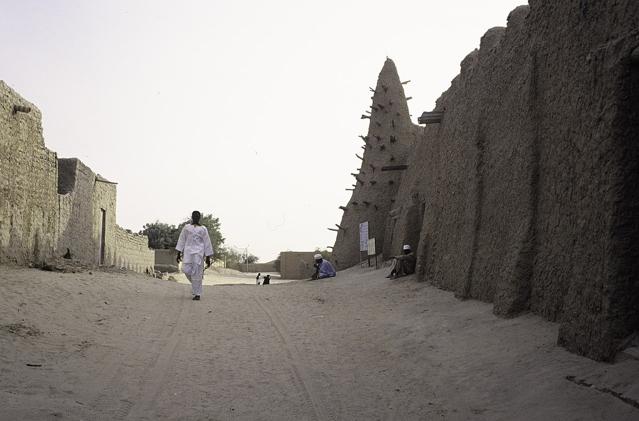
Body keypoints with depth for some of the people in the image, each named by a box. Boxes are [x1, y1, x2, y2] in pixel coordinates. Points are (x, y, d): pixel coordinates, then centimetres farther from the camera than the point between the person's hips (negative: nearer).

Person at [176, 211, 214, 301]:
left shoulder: (203, 229, 7)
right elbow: (181, 240, 11)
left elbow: (207, 243, 6)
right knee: (186, 270, -12)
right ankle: (195, 284, 19)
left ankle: (197, 294, -2)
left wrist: (208, 258, 2)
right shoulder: (186, 227, 13)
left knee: (197, 273, -9)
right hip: (188, 251, 2)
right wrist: (179, 253, 3)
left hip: (199, 252, -2)